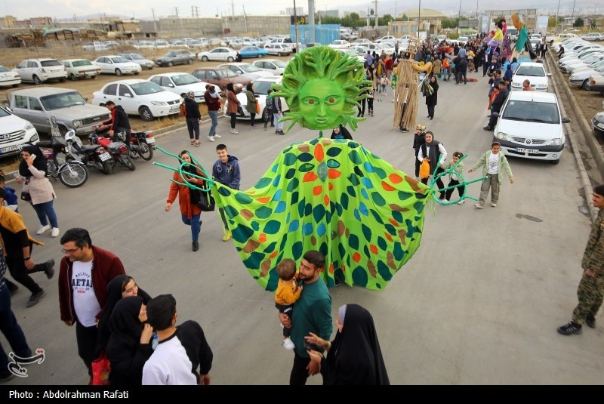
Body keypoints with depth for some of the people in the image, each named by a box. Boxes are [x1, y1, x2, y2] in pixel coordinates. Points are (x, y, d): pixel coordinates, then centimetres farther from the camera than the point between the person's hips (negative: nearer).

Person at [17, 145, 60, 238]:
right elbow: (23, 175, 19)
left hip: (44, 191, -6)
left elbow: (40, 175, -27)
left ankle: (55, 227, 17)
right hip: (31, 193, 6)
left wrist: (30, 165, -27)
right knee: (39, 211, 20)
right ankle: (44, 225, 39)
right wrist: (21, 179, -3)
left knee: (48, 210, 3)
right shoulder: (23, 164, 2)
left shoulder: (41, 162, -15)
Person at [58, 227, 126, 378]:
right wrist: (66, 315, 16)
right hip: (82, 322, 5)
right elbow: (63, 290, 8)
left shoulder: (109, 261, -26)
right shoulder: (66, 262, -8)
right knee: (86, 354, 21)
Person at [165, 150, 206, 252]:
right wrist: (169, 201, -17)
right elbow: (174, 188, -9)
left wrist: (196, 181, -21)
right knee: (186, 221, 15)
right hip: (184, 201, 2)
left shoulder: (197, 169, -7)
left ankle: (195, 241, 24)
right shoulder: (178, 172, -7)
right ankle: (198, 224, 50)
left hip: (196, 200, -2)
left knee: (194, 222, 2)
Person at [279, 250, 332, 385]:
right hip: (296, 338, 7)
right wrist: (281, 312, -13)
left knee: (296, 380, 14)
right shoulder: (300, 279, -13)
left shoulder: (320, 298, -36)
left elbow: (326, 331, -25)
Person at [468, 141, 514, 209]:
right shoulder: (487, 154, -4)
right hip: (487, 174, 1)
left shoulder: (501, 156, -7)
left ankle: (494, 202, 32)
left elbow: (506, 166, -7)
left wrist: (510, 176, -11)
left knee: (495, 189, 11)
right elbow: (480, 161, 8)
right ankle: (481, 204, -3)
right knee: (484, 189, -2)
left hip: (496, 175, -1)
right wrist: (473, 168, 11)